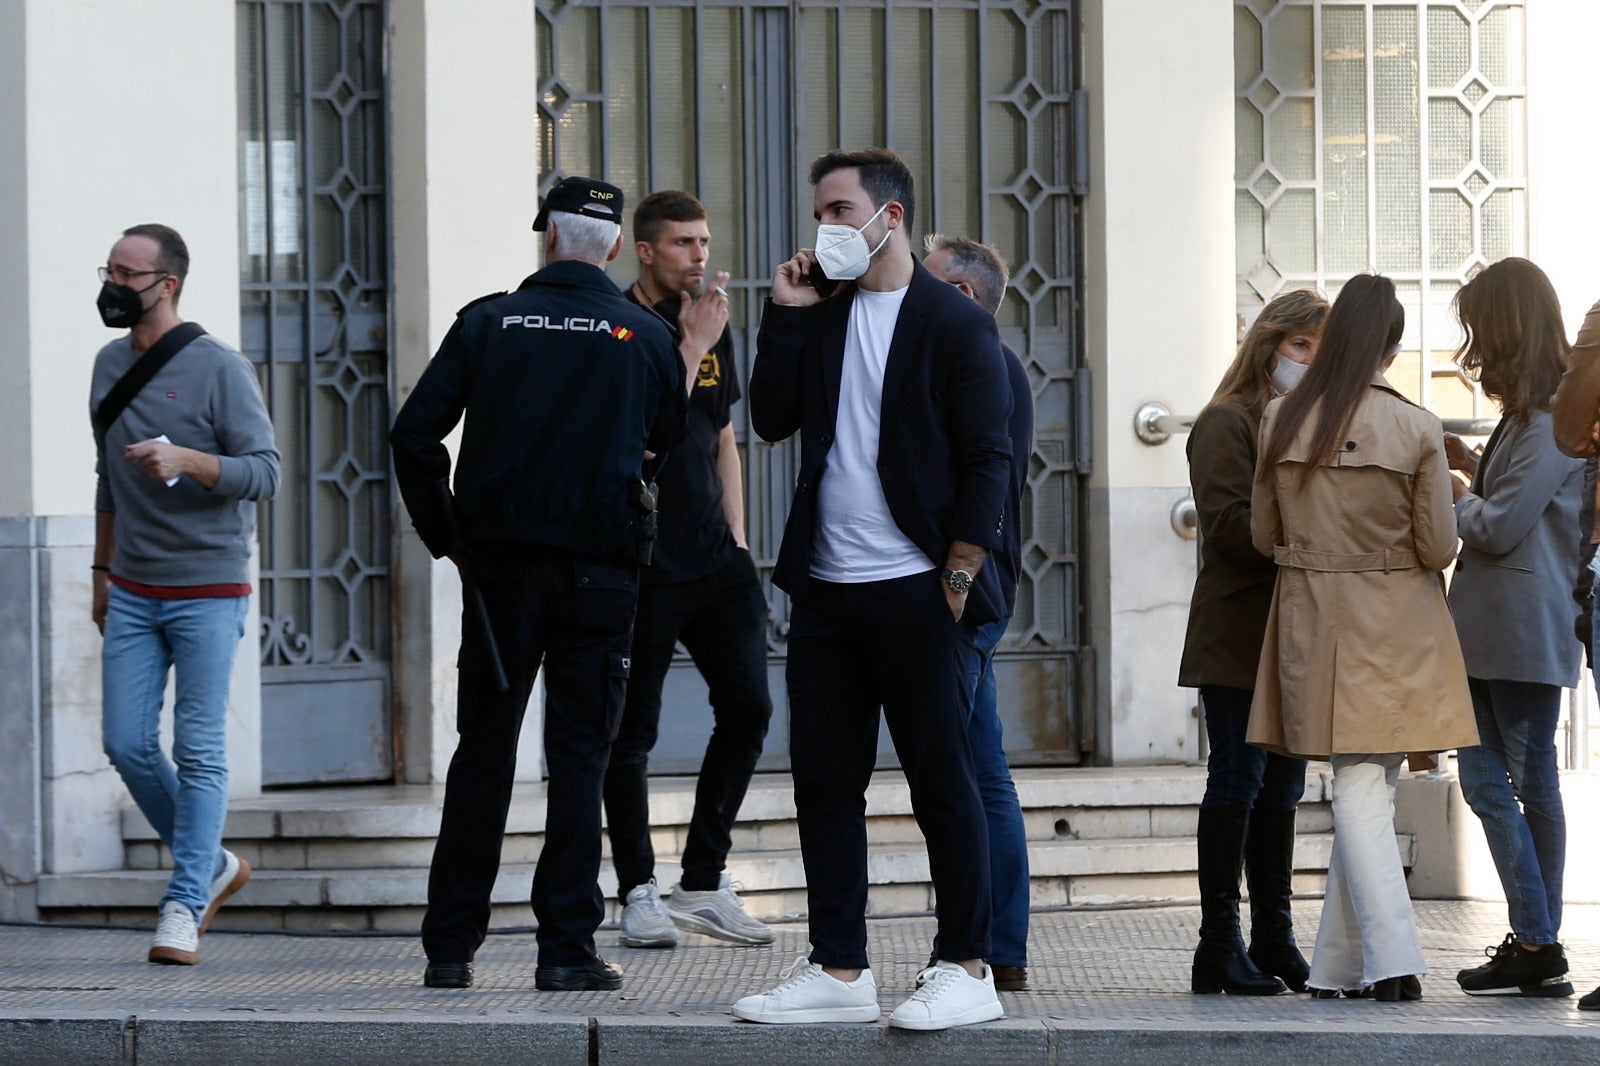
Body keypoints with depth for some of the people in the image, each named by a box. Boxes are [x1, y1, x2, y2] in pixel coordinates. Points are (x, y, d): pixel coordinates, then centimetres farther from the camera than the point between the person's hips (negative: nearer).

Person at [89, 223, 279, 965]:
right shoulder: (110, 366, 11)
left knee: (198, 752, -5)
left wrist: (186, 461, -26)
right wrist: (102, 572, 20)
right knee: (127, 745, 1)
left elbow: (263, 472, -11)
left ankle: (184, 907, 0)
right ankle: (214, 864, 20)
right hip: (134, 592, 6)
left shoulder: (218, 369, -8)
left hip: (208, 589, -6)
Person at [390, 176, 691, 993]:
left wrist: (446, 537, 7)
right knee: (580, 755, 2)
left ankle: (450, 947, 9)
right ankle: (567, 947, -2)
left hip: (499, 565, 1)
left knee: (481, 754, 8)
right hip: (600, 571, -1)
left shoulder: (487, 322, 0)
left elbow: (414, 434, -3)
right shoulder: (645, 336, 0)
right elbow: (673, 442, 13)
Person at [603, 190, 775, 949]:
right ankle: (639, 893, 8)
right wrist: (693, 345, -19)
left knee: (748, 708, 2)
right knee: (632, 730, -1)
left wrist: (736, 541, 15)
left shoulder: (712, 325, 15)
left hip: (712, 559, 7)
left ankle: (704, 884, 12)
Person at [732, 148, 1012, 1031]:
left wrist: (958, 577, -13)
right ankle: (838, 971, 14)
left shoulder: (955, 324, -3)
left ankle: (966, 971, 3)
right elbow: (772, 420, 9)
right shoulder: (821, 319, 15)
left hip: (916, 593, -6)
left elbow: (986, 461, -6)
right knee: (824, 781, 7)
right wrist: (786, 317, 3)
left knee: (941, 780, -3)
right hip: (826, 591, 6)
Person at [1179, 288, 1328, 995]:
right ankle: (1220, 945, -4)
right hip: (1238, 637, -7)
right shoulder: (1229, 420, -4)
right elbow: (1229, 523, -15)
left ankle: (1273, 939, 15)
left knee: (1282, 787, 9)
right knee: (1237, 781, -7)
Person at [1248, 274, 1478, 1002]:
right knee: (1371, 783, 9)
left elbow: (1263, 534, 5)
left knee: (1359, 785, 1)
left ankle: (1392, 961, -12)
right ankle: (1341, 963, 11)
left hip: (1314, 621, 1)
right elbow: (1439, 547, -7)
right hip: (1397, 627, -1)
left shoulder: (1281, 421, -4)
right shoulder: (1417, 429, -10)